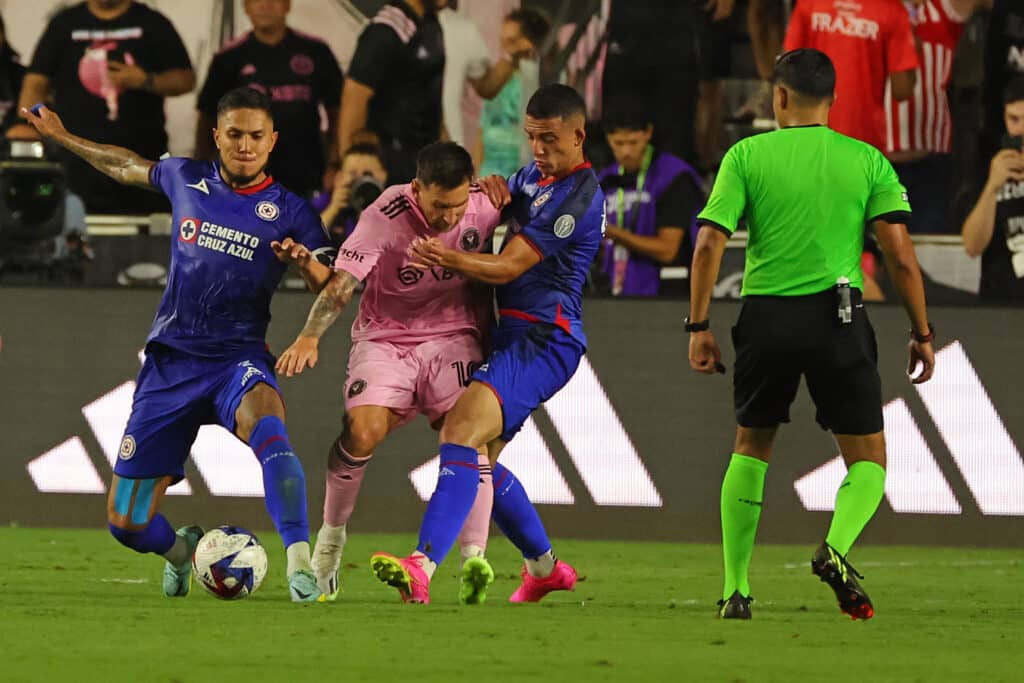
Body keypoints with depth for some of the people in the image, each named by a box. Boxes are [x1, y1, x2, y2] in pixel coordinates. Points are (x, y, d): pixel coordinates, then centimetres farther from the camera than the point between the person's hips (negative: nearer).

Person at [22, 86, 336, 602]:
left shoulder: (289, 212, 0)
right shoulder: (186, 180, 8)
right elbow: (127, 167, 28)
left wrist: (306, 262, -25)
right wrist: (61, 137, 34)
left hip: (239, 359, -3)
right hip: (171, 362, 3)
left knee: (267, 427, -41)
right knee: (126, 523, 1)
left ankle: (300, 563, -45)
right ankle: (181, 551, 36)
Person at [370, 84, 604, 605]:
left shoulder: (578, 195, -13)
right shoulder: (533, 177, 16)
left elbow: (510, 265, -20)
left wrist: (452, 260, -35)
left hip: (543, 340, -10)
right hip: (511, 333, 10)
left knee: (462, 430, -27)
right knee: (480, 460, 17)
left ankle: (422, 567, -41)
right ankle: (544, 568, 36)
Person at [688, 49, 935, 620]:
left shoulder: (747, 155, 4)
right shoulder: (867, 161, 4)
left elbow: (710, 243, -4)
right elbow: (901, 255, -2)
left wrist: (699, 326, 2)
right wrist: (922, 332, 5)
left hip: (766, 316, 1)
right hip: (838, 316, -1)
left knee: (752, 447, 19)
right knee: (868, 459, 8)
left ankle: (735, 589, 13)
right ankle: (837, 547, -21)